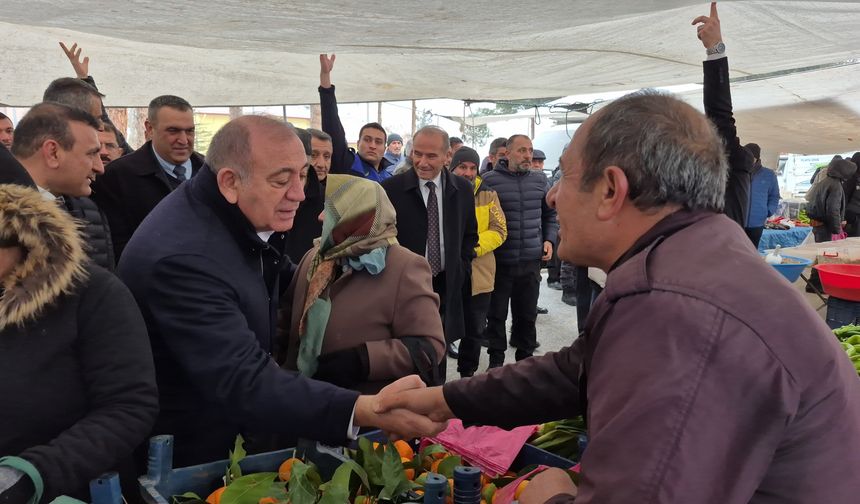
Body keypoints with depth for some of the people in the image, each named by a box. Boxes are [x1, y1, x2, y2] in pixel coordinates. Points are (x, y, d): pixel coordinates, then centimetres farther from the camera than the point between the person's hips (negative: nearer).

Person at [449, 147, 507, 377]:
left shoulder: (488, 195, 4)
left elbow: (499, 230, -2)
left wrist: (474, 246, -17)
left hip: (478, 274, 2)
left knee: (474, 330, 11)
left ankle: (467, 374, 28)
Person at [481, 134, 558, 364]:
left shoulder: (539, 180, 6)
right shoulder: (490, 180, -6)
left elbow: (550, 214, 16)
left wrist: (549, 240, 4)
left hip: (531, 261, 3)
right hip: (500, 261, -3)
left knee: (527, 314, 13)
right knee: (497, 314, 8)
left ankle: (525, 357, 28)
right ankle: (496, 360, 22)